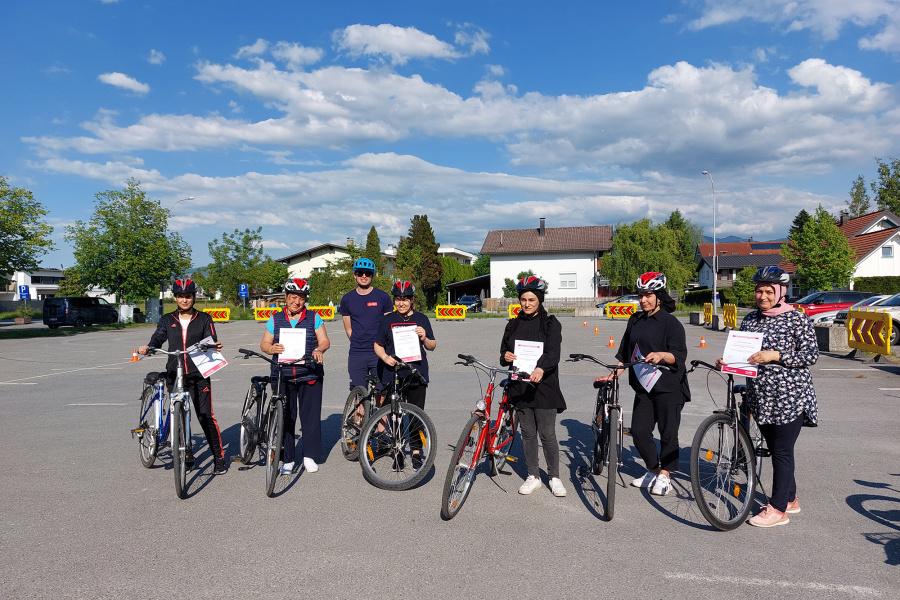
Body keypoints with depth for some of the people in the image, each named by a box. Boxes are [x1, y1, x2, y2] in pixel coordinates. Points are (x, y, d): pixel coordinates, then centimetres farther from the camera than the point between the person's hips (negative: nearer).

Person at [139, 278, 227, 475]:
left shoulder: (204, 319, 7)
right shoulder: (167, 320, 12)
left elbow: (211, 341, -2)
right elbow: (158, 338, 0)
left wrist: (215, 346, -25)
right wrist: (148, 347, -21)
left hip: (199, 375, -3)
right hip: (174, 375, 3)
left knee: (206, 416, -6)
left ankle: (219, 458, 3)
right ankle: (187, 459, 23)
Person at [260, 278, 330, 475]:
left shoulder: (314, 318, 6)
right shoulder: (275, 319, 10)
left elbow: (325, 341, 0)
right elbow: (264, 343, 8)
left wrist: (319, 350, -22)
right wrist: (272, 349, -15)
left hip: (309, 375, -1)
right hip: (283, 375, 1)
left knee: (311, 416, -1)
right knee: (285, 418, 4)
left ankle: (310, 456, 13)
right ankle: (287, 460, 14)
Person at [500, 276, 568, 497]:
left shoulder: (551, 324, -2)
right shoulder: (513, 325, 12)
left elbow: (552, 351, -17)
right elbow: (504, 350, 17)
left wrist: (541, 368, -36)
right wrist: (505, 356, -8)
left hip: (543, 385, -4)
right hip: (519, 386, 4)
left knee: (547, 434, -1)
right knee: (528, 434, 10)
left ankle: (554, 477, 17)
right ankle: (533, 476, 24)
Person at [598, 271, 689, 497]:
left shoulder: (670, 323, -7)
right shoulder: (635, 321, 12)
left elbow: (679, 354, -15)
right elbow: (625, 353, 16)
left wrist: (661, 355, -34)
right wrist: (612, 375, 9)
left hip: (668, 387, -6)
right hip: (643, 386, 6)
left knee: (668, 432, 2)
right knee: (639, 431, 4)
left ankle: (664, 476, 16)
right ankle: (653, 471, 23)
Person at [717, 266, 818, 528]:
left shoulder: (796, 318, -7)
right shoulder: (749, 320, 9)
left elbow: (811, 354, -11)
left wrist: (775, 355, -22)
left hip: (789, 397, -6)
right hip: (761, 397, 6)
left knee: (782, 451, -1)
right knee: (774, 448, 15)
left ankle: (778, 510, 8)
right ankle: (790, 499, 32)